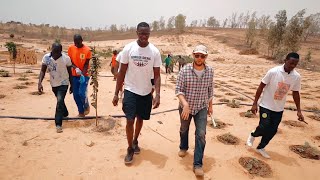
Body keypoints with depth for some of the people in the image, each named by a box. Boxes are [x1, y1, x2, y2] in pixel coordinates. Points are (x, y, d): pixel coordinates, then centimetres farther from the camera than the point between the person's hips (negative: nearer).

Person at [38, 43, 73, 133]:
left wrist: (72, 85, -1)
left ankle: (58, 124, -12)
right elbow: (43, 70, -10)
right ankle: (65, 114, 48)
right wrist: (40, 82, -24)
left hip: (63, 83, -4)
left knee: (59, 102, -17)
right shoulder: (46, 57, -12)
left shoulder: (66, 58, -18)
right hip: (53, 84, 4)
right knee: (60, 101, 22)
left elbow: (70, 72, -7)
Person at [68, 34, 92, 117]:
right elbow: (70, 61, 1)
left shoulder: (87, 50, -10)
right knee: (76, 95, 6)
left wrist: (82, 74, -22)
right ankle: (81, 112, 20)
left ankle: (86, 106, 18)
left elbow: (86, 64, -10)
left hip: (84, 75, -4)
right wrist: (76, 68, -18)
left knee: (82, 93, -13)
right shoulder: (71, 48, -1)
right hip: (74, 75, 4)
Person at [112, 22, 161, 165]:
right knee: (130, 120, -4)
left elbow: (157, 75, -5)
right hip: (130, 90, -1)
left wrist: (157, 95, -14)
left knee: (140, 118, 16)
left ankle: (135, 141, 42)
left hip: (146, 92, 2)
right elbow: (122, 72, -4)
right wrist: (116, 94, -5)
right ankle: (130, 149, 18)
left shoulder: (155, 52, -7)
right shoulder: (128, 48, -8)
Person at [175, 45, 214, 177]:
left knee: (201, 134, -6)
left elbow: (210, 90, 6)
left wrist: (210, 106, 12)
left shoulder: (210, 71, -6)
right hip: (185, 106, -1)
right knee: (184, 129, 20)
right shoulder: (185, 70, -16)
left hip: (201, 107, 1)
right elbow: (178, 90, -17)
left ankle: (198, 164, 8)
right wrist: (185, 104, -30)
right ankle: (183, 147, 50)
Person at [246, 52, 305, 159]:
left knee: (272, 131, 9)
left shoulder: (297, 77, -6)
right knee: (264, 127, -7)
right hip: (266, 106, -4)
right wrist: (255, 103, -12)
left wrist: (298, 111, 6)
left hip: (279, 109, 4)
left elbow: (295, 93, 7)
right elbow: (261, 87, -12)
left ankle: (261, 148, 29)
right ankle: (253, 135, 27)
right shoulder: (273, 72, -18)